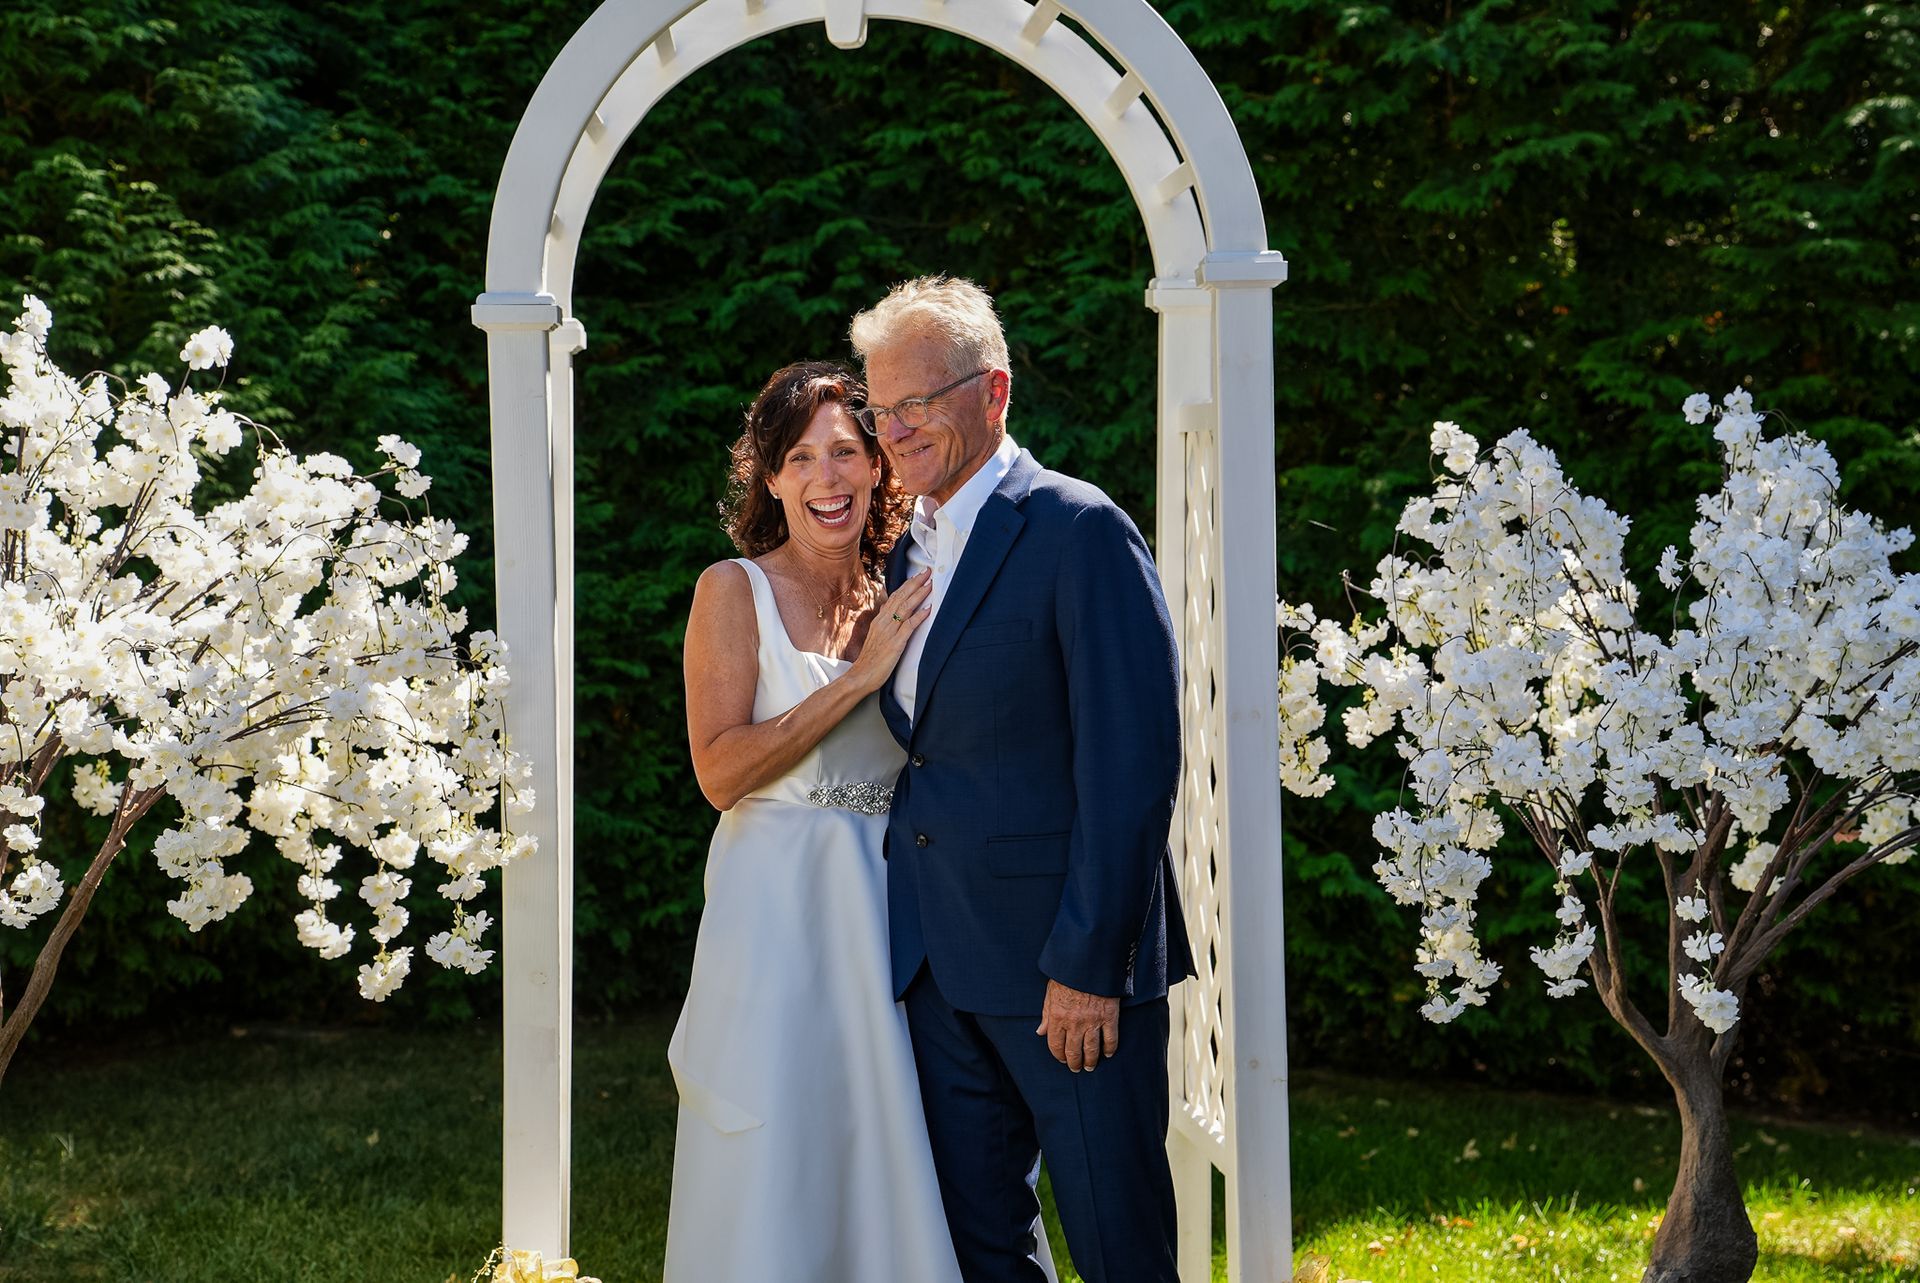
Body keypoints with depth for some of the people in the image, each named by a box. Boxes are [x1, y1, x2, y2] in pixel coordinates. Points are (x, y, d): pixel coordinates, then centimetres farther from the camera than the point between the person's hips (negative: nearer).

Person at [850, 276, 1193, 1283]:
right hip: (940, 963, 8)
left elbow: (1132, 761, -17)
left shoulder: (1080, 532, -12)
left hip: (1067, 959, -8)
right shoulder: (907, 550, 14)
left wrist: (1087, 962, -20)